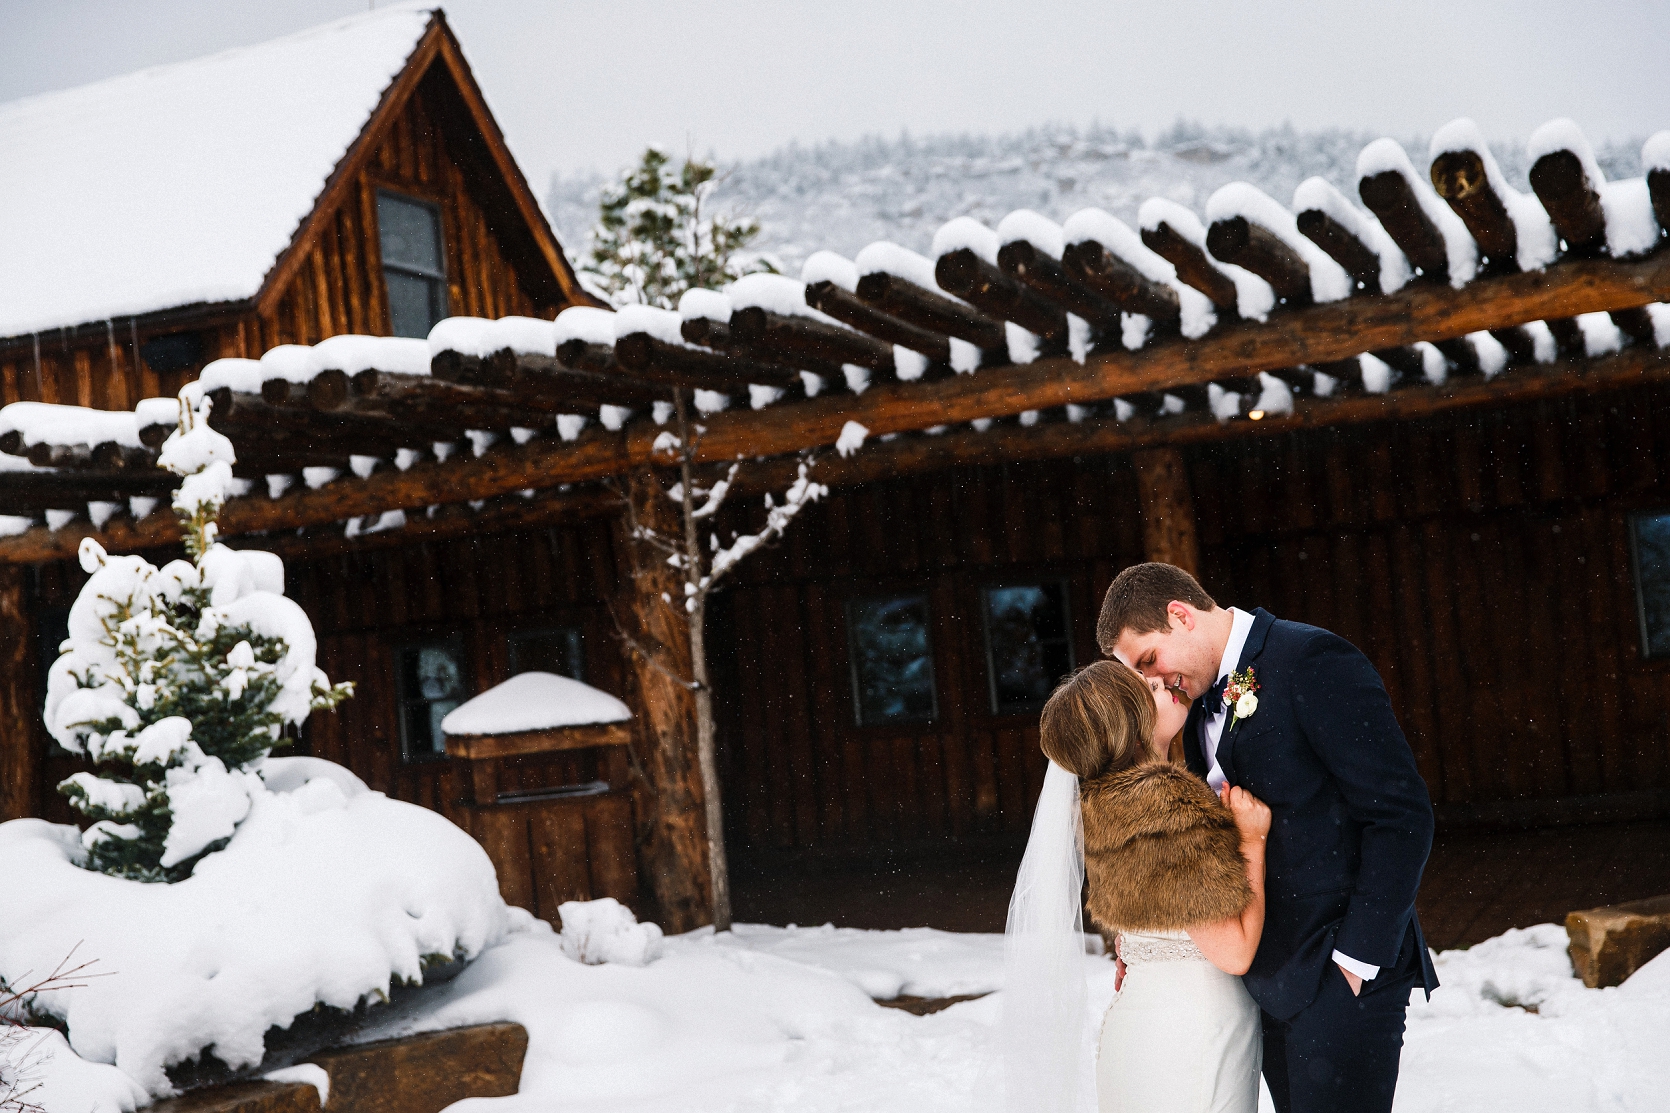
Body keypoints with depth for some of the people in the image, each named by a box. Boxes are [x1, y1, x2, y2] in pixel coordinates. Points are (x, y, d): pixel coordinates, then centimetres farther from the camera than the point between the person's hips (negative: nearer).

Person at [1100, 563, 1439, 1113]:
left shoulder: (1314, 660, -14)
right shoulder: (1204, 700, 12)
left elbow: (1401, 814, -17)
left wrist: (1359, 955, -17)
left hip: (1338, 977, -8)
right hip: (1268, 980, 8)